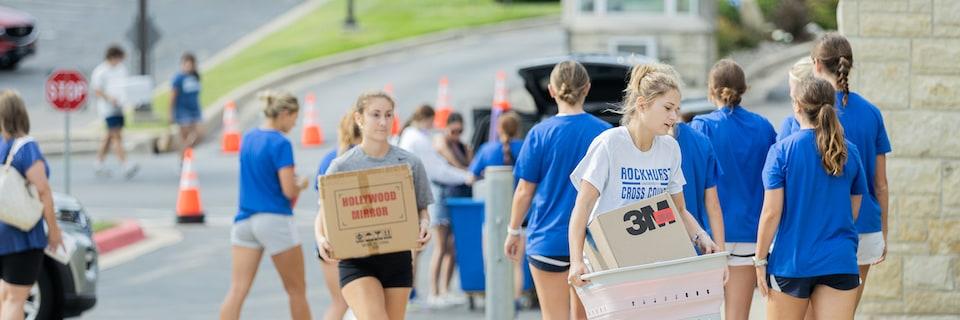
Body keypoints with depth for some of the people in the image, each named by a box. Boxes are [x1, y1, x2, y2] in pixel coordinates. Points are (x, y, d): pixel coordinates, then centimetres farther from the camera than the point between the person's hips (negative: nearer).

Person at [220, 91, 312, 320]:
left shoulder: (248, 138, 9)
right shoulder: (281, 144, -13)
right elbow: (289, 191, -17)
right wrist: (301, 184, 4)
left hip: (244, 221, 6)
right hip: (275, 220, -6)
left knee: (237, 290, -1)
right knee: (296, 290, 9)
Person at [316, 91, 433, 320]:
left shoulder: (410, 163, 4)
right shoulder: (341, 166, -1)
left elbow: (422, 210, 11)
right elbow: (323, 215, 3)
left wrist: (424, 226, -12)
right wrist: (321, 239, -18)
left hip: (398, 259, 3)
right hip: (356, 261, -3)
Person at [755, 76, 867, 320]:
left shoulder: (782, 151, -8)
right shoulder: (849, 153, 3)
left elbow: (771, 213, -10)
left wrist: (760, 260, -2)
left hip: (791, 261, -2)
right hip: (840, 261, 2)